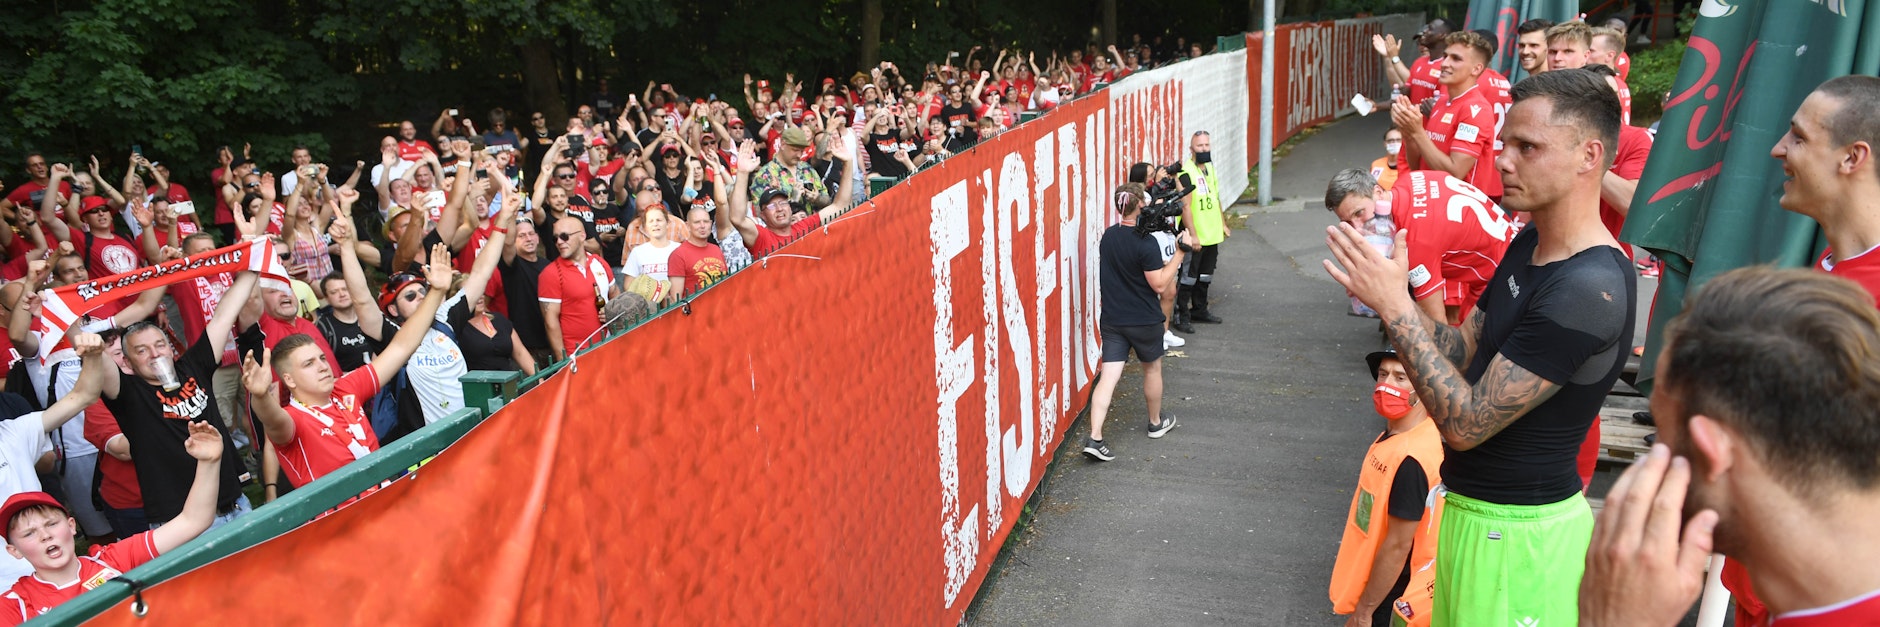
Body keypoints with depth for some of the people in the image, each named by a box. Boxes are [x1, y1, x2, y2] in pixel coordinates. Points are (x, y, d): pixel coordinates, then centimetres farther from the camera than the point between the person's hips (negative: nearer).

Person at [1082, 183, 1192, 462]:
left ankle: (1094, 438, -12)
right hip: (1144, 321, -4)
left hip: (1111, 320, 4)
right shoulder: (1146, 243, -19)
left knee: (1108, 377, -2)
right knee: (1152, 369, 20)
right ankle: (1156, 422, 39)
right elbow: (1160, 284, -17)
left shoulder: (1108, 237, 2)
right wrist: (1180, 253, -15)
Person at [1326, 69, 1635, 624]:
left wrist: (1395, 305, -24)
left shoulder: (1590, 287, -25)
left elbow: (1466, 423, -25)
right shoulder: (1529, 244, 5)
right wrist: (1391, 295, -9)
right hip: (1472, 505, 9)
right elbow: (1465, 352, 7)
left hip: (1517, 532, -8)